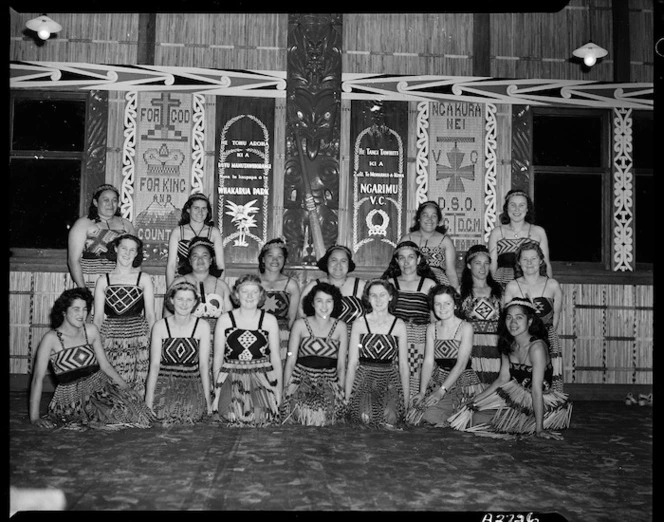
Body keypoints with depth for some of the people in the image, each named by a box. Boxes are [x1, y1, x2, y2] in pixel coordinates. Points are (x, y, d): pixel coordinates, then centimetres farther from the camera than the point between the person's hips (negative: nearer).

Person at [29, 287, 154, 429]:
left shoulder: (91, 331, 4)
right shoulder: (51, 338, -9)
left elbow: (105, 365, 10)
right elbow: (38, 378, -10)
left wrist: (128, 389, 2)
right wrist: (34, 417, -14)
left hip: (99, 386, 6)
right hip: (71, 395, -6)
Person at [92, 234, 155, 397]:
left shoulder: (144, 279, 6)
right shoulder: (103, 280, 8)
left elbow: (150, 315, 4)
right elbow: (98, 316, 8)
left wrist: (152, 342, -5)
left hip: (138, 339, -1)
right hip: (110, 339, 1)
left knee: (136, 390, -6)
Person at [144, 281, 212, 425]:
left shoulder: (202, 326, 0)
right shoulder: (160, 326, 0)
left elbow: (203, 365, 1)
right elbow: (154, 365, -2)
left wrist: (208, 399, -2)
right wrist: (148, 400, -7)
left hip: (192, 385, 1)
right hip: (165, 383, -1)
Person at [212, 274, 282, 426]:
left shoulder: (269, 320, 4)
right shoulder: (224, 320, 4)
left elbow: (275, 358, 7)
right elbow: (218, 358, 7)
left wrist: (279, 390, 2)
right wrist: (216, 392, 5)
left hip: (262, 385, 0)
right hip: (231, 384, 0)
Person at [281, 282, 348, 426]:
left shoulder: (340, 327, 7)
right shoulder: (300, 324, 4)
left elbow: (341, 365, 8)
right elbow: (290, 361, 4)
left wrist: (341, 393, 0)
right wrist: (286, 391, -3)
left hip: (329, 383, 1)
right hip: (301, 380, -1)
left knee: (323, 413, -21)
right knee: (305, 411, -23)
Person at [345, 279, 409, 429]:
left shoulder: (399, 325, 5)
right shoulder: (359, 324, 3)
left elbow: (403, 364, 8)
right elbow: (352, 362, 4)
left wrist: (406, 397, 4)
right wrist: (347, 395, 0)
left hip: (390, 381, 1)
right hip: (364, 379, 0)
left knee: (391, 420, -16)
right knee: (365, 417, -17)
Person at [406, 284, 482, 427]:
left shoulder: (466, 327, -9)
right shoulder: (432, 328, 6)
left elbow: (461, 364, -15)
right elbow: (428, 361, 0)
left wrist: (442, 391, -22)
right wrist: (422, 391, -12)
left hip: (463, 383, -4)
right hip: (438, 381, 5)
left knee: (432, 414, -24)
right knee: (413, 416, -14)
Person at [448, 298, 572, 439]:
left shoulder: (537, 347, -24)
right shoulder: (508, 345, 1)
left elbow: (536, 389, -26)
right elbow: (503, 379, 7)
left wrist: (539, 429, -25)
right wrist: (477, 398, 2)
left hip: (539, 404, -8)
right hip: (516, 396, 8)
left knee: (477, 418, -16)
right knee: (470, 411, -1)